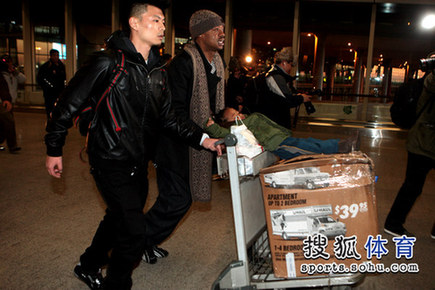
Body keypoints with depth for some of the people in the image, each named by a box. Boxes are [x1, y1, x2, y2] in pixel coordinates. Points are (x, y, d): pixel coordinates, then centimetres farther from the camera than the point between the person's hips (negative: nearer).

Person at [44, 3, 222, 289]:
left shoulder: (158, 70, 6)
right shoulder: (108, 62, -15)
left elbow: (167, 116, 7)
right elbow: (69, 103, -10)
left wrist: (202, 138, -2)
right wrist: (54, 149, -7)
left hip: (139, 162, 8)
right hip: (111, 161, -8)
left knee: (120, 217, 22)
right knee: (133, 229, -5)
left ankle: (89, 266, 47)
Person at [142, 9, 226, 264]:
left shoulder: (217, 63, 10)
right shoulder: (184, 62, -19)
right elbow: (176, 110, -22)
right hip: (176, 141, -9)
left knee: (181, 198, 14)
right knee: (178, 199, -7)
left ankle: (148, 241, 32)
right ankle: (140, 240, 17)